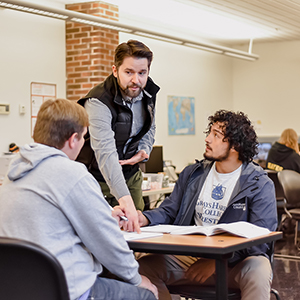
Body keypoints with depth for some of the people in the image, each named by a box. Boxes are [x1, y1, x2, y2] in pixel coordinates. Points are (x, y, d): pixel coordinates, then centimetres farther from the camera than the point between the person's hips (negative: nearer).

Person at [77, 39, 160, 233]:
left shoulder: (148, 92, -6)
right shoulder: (98, 102, -28)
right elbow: (105, 153, -41)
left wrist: (144, 151, -8)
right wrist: (125, 199, -52)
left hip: (131, 174, 6)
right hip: (98, 177, -6)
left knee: (137, 227, 4)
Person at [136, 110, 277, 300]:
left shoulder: (260, 185, -4)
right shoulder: (192, 174, 12)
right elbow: (168, 211, 14)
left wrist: (217, 262, -22)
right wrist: (145, 218, -10)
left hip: (236, 261, -4)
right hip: (190, 255, 4)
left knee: (257, 274, -37)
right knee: (144, 266, -18)